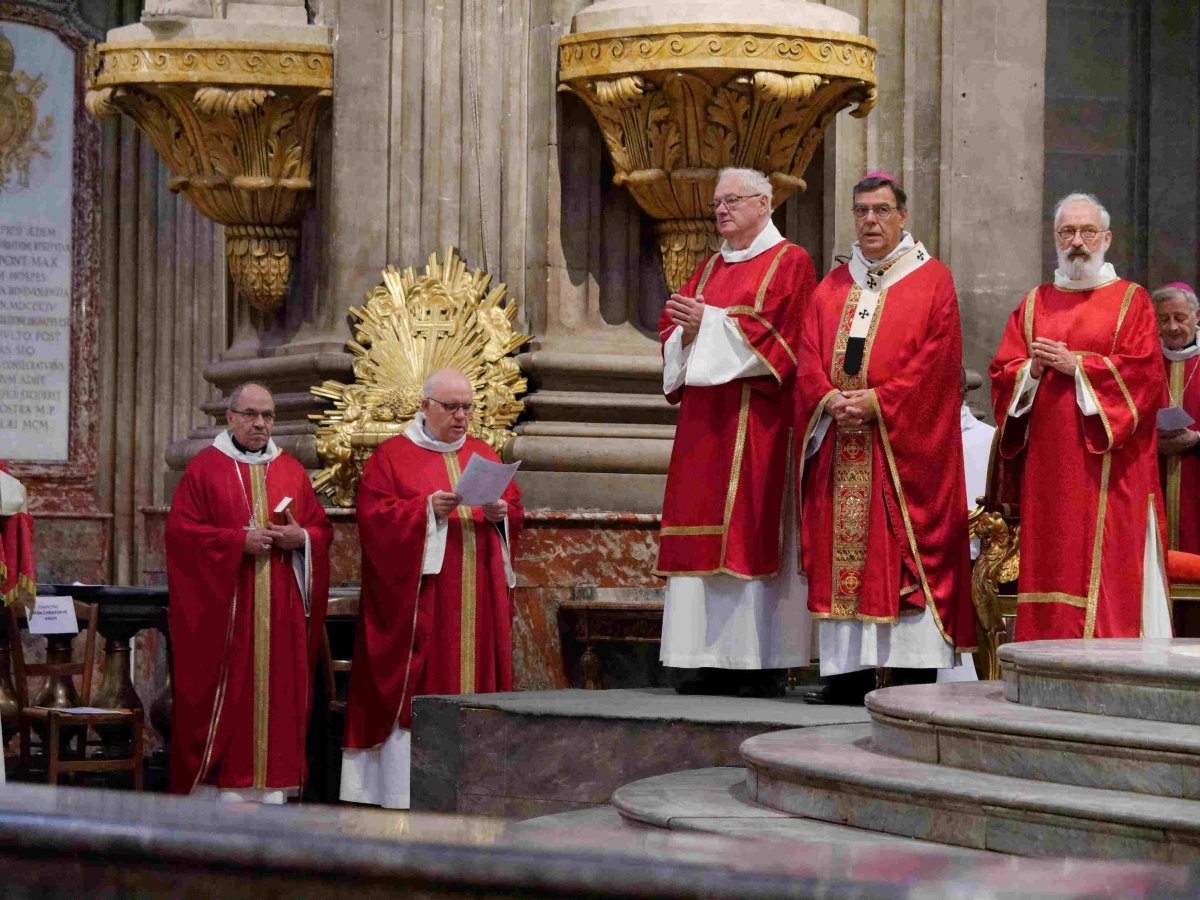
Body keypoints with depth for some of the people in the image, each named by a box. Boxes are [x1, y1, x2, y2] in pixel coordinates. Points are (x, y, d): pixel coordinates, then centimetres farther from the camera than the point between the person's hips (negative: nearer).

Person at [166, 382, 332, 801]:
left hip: (280, 610, 4)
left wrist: (300, 538, -8)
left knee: (277, 689, 2)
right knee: (225, 692, -6)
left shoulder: (292, 471, 13)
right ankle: (219, 786, -3)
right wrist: (238, 541, -15)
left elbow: (322, 529, 15)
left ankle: (273, 787, 5)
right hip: (222, 609, -4)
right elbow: (181, 531, -6)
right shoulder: (204, 469, 2)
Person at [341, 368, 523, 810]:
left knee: (474, 679, 1)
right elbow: (374, 516, -7)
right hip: (417, 598, -5)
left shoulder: (483, 455, 17)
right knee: (416, 683, -9)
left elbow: (516, 508, 15)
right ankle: (408, 783, -9)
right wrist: (427, 508, -18)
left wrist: (502, 513, -7)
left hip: (476, 600, 5)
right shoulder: (392, 456, 3)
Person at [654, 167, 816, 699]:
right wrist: (688, 329, -7)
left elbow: (779, 333, -13)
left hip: (756, 419, -7)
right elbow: (671, 331, 16)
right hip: (705, 418, 7)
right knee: (703, 532, 2)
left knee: (754, 530, -10)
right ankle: (716, 660, 4)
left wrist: (710, 321, -14)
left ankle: (767, 665, -9)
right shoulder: (710, 269, 20)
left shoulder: (789, 263, -1)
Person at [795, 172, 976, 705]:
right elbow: (809, 361, 10)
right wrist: (832, 399, -10)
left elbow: (935, 362, -8)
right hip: (839, 443, 5)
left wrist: (877, 401, -16)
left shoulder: (931, 281, 2)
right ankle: (849, 673, 3)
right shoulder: (832, 288, 17)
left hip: (903, 445, -5)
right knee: (842, 549, 1)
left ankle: (913, 673, -8)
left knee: (904, 555, -8)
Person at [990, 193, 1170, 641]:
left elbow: (1144, 372, -7)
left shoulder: (1131, 300, 6)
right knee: (1051, 565, -1)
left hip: (1107, 468, -3)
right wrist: (1033, 368, -9)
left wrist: (1076, 365, -10)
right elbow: (1002, 372, 11)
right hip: (1047, 468, 3)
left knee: (1106, 567, -9)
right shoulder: (1034, 304, 17)